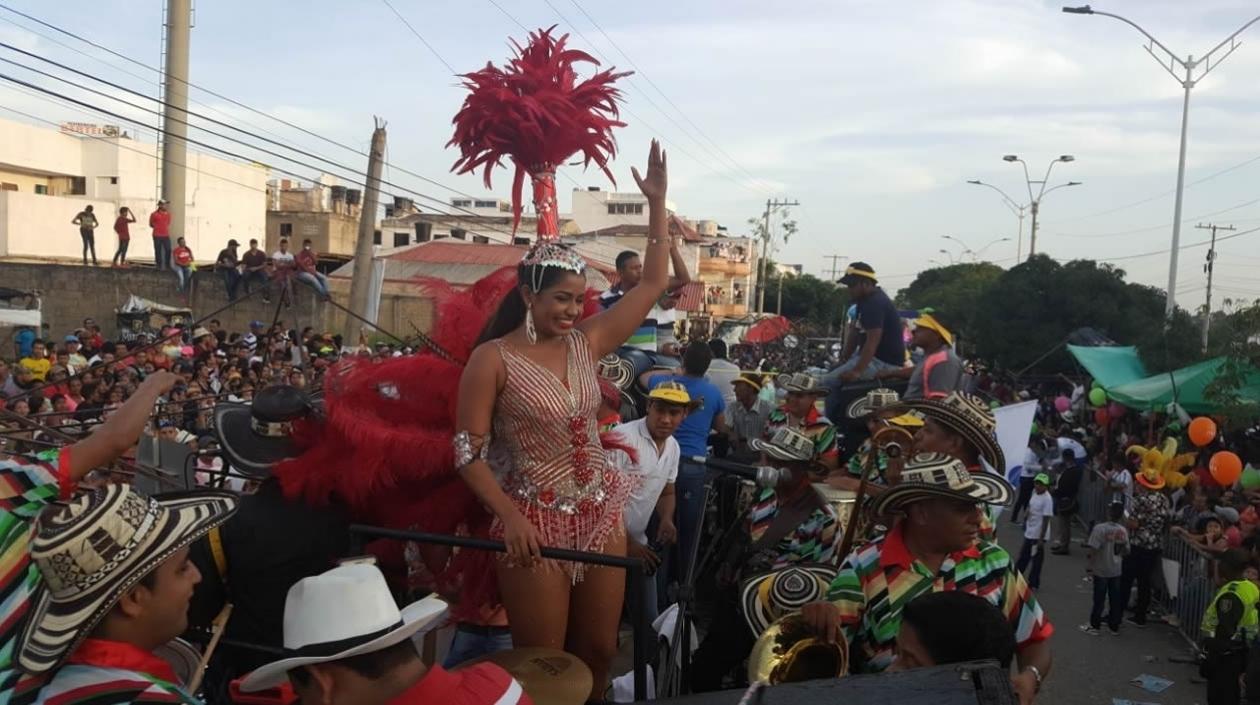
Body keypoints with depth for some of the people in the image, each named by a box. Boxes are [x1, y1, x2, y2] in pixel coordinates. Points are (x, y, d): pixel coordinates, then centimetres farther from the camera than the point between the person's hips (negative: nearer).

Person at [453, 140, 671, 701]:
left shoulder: (586, 343, 3)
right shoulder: (493, 358, -10)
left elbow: (653, 284, 5)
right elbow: (468, 451, -10)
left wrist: (656, 202, 1)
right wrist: (509, 516, -21)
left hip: (602, 515, 5)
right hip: (536, 522, -5)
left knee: (598, 653, 17)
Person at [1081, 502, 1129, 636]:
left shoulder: (1100, 528, -19)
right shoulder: (1123, 531, -1)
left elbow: (1091, 550, -21)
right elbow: (1126, 551, 10)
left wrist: (1088, 567, -12)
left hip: (1101, 570, -5)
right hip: (1116, 571, 5)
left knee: (1099, 599, 3)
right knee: (1115, 599, 12)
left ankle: (1094, 626, 11)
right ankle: (1114, 626, 21)